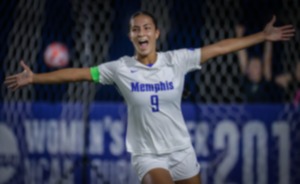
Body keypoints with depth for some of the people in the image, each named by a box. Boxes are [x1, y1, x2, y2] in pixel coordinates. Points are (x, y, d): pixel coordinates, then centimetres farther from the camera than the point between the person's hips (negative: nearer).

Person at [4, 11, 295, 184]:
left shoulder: (177, 60, -6)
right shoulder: (120, 68, -6)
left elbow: (219, 47, -3)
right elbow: (79, 73, -1)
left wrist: (263, 36, -3)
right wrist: (35, 78, -3)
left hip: (181, 152, 2)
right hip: (147, 154, -2)